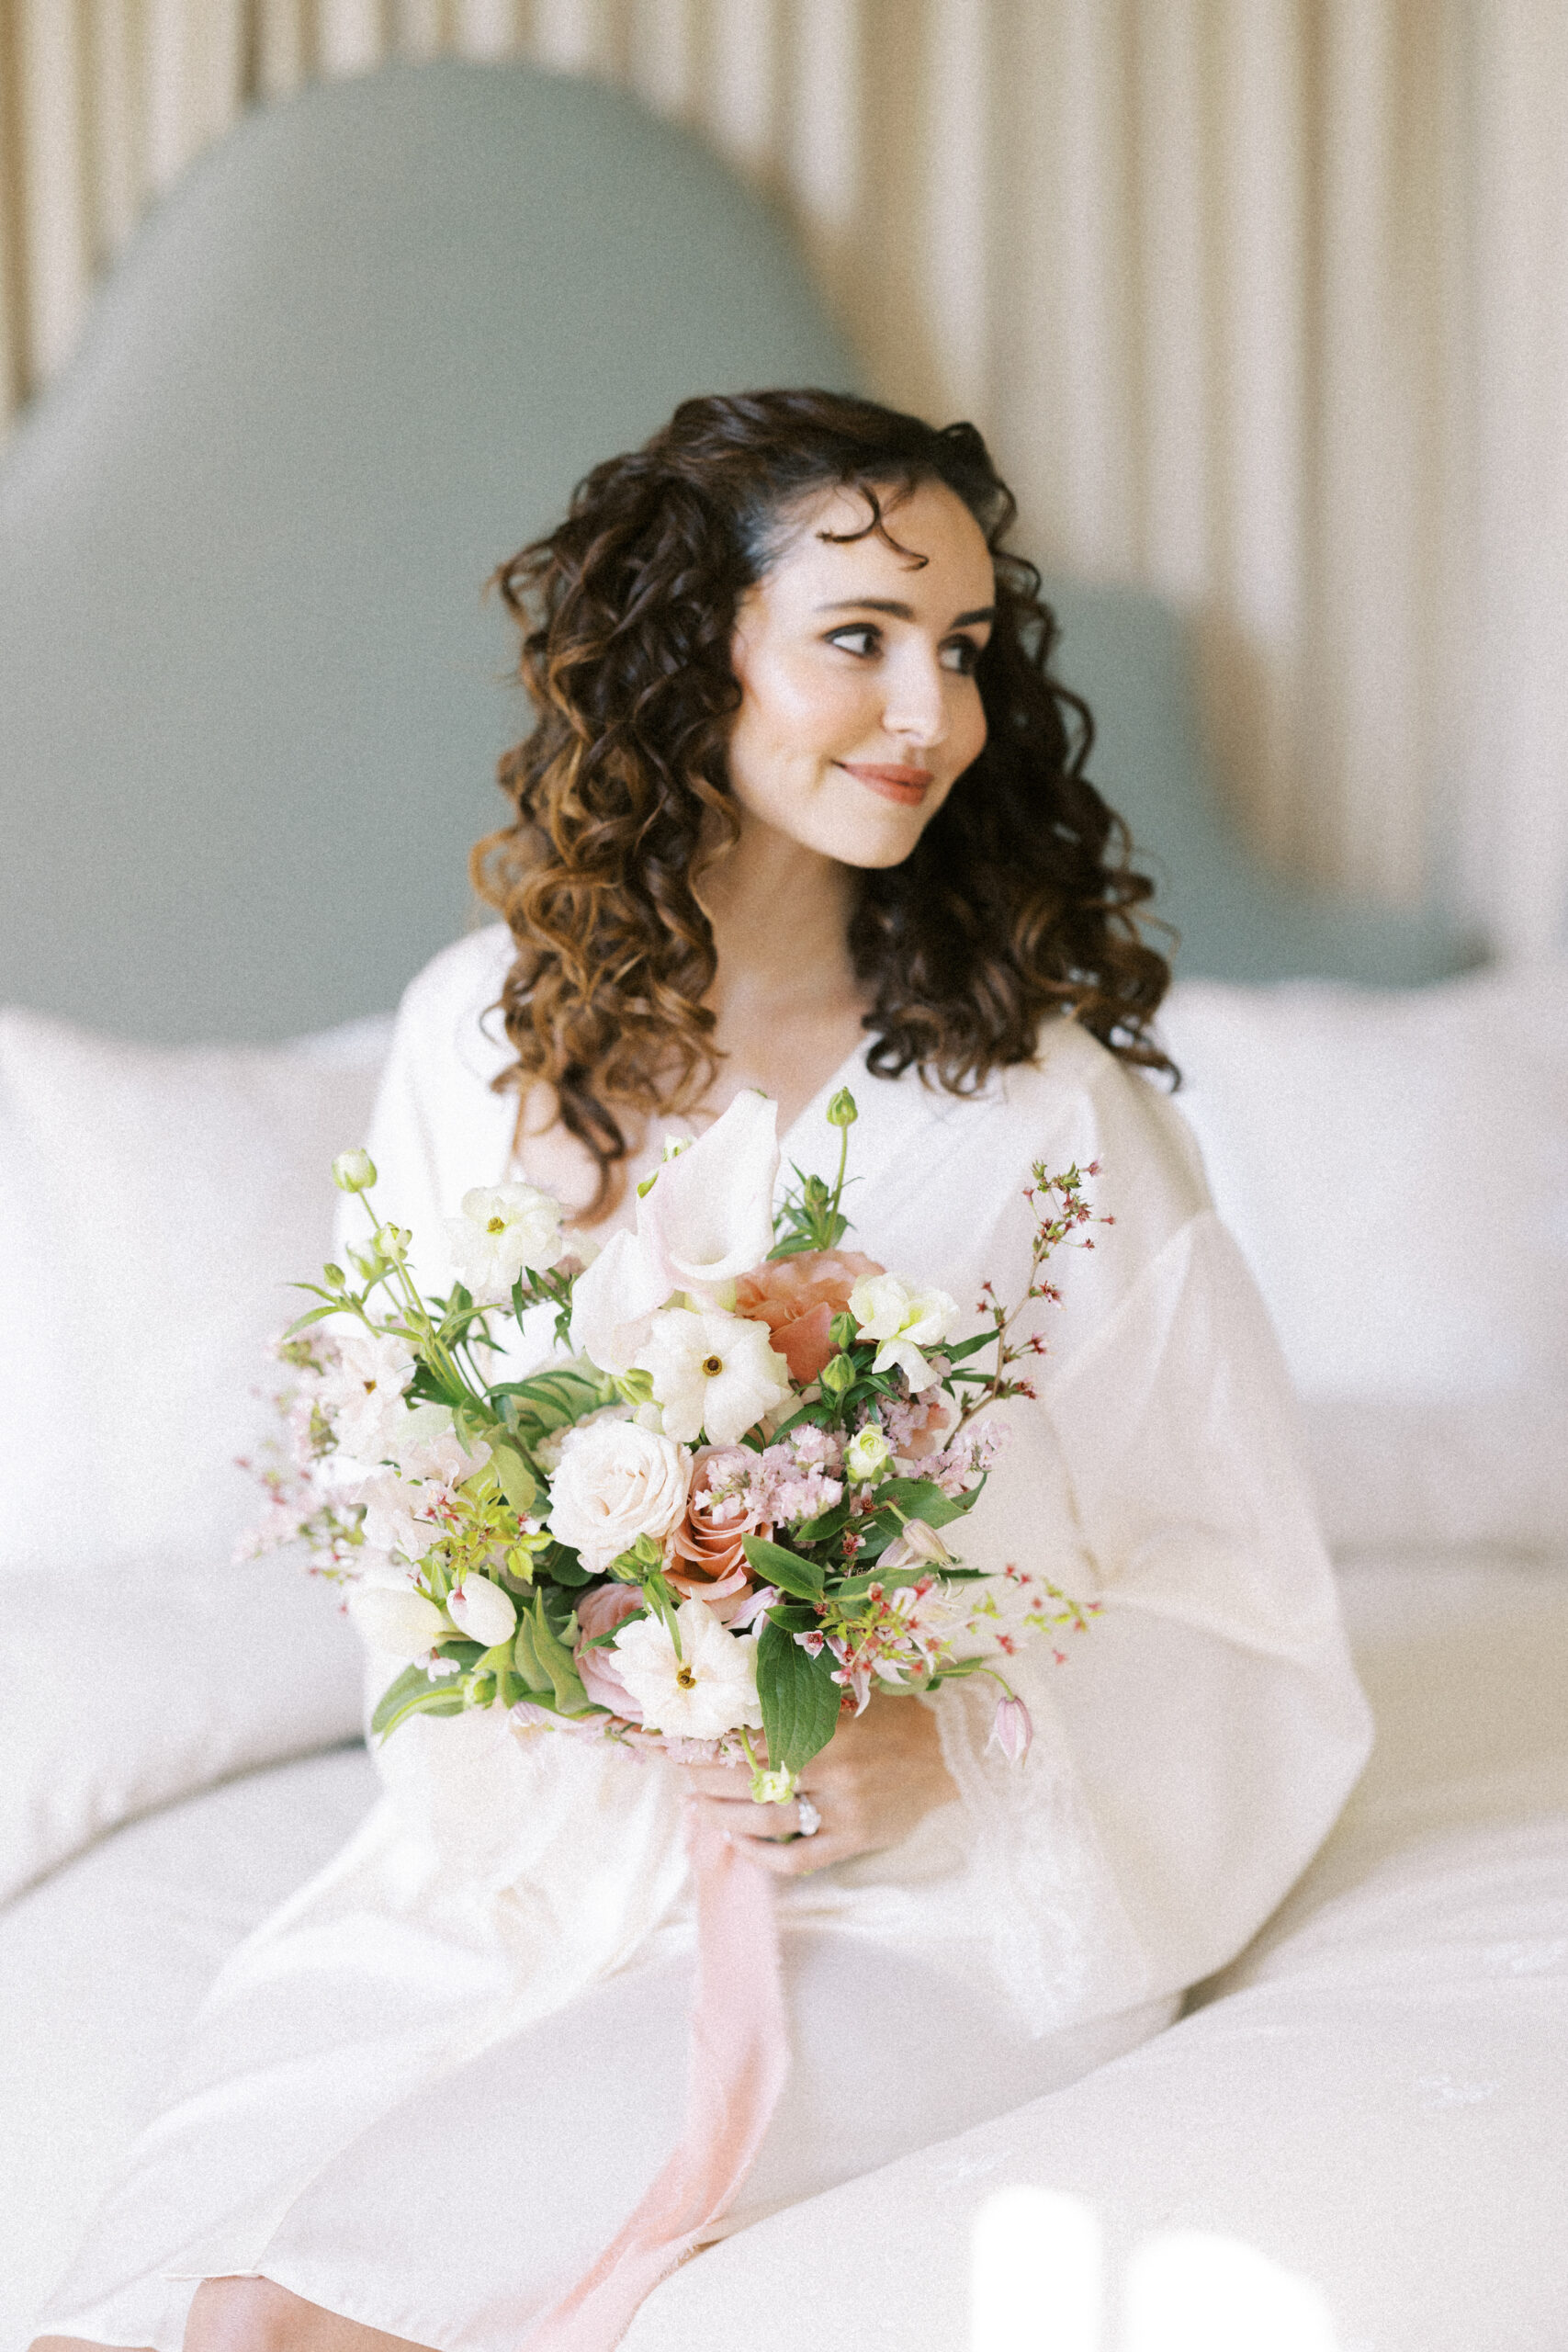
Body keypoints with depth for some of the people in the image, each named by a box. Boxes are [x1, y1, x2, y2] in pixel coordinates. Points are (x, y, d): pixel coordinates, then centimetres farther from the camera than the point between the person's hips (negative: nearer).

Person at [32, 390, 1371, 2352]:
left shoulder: (1043, 1101, -6)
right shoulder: (482, 1033, 4)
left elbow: (1238, 1622, -2)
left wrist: (944, 1751, -19)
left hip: (920, 1899, -3)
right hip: (516, 1870, 3)